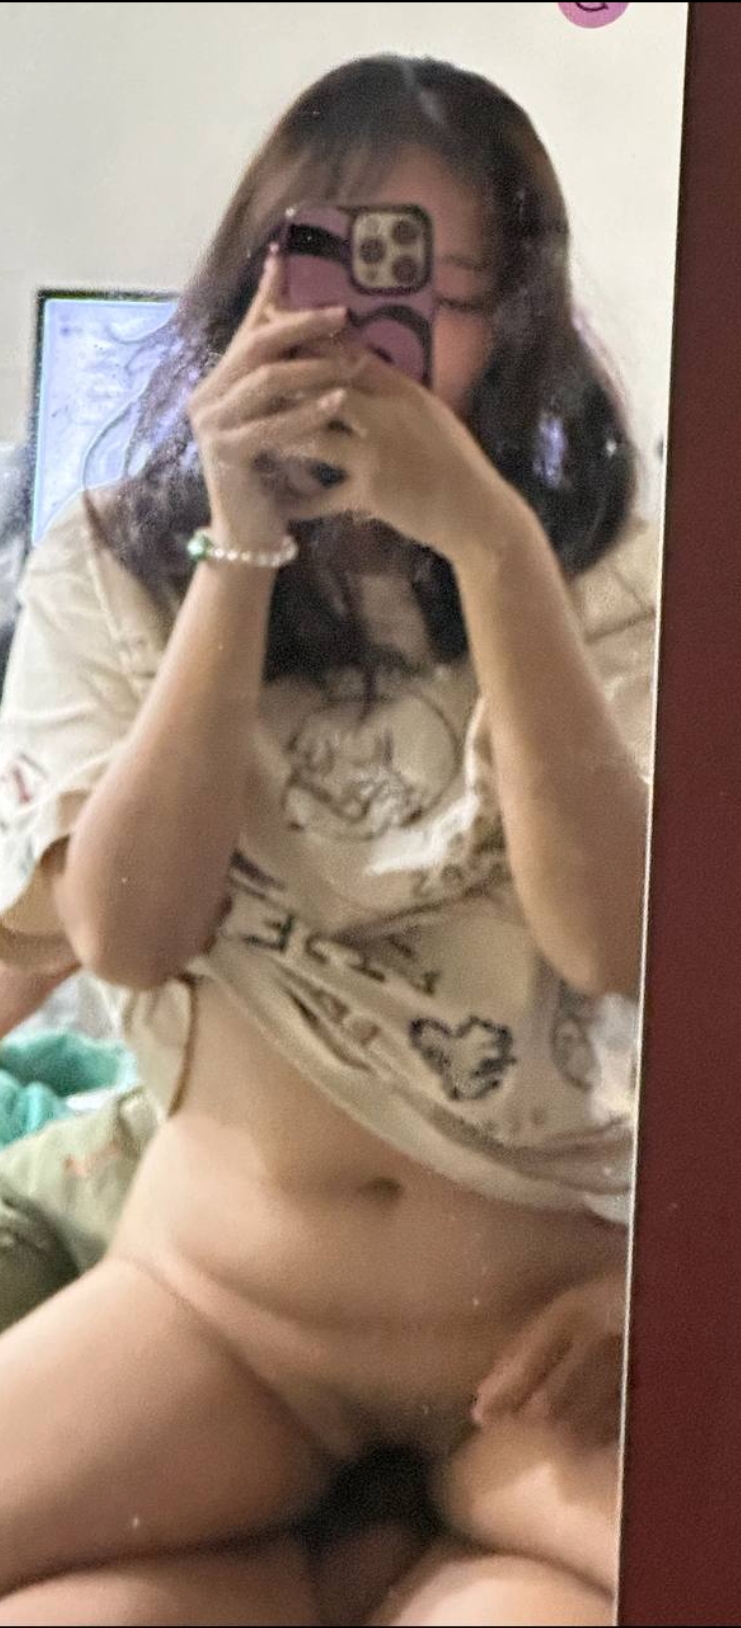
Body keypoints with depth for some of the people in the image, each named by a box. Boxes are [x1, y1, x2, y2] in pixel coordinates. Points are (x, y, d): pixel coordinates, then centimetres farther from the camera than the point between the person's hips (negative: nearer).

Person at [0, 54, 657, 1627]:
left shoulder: (591, 580, 0)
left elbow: (615, 941, -15)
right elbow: (128, 935, -12)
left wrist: (488, 542, -21)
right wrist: (244, 549, -18)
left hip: (545, 1306, 0)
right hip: (216, 1296, 1)